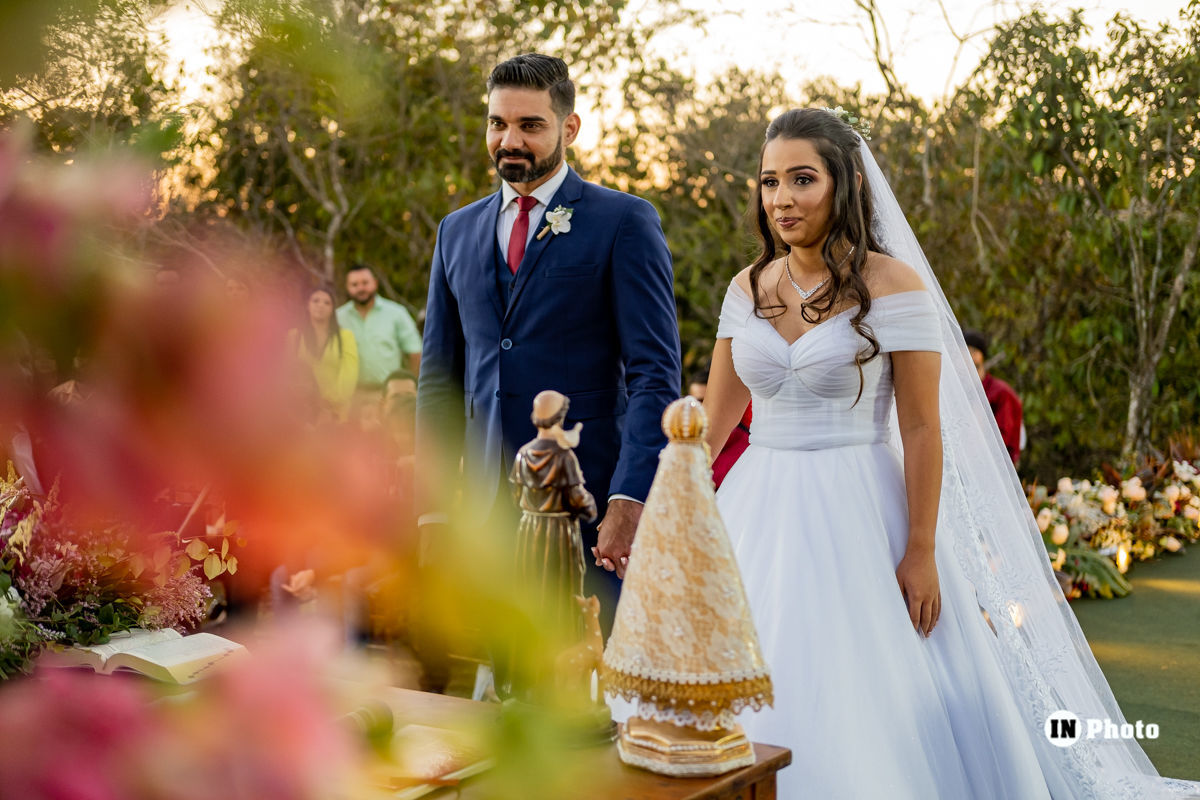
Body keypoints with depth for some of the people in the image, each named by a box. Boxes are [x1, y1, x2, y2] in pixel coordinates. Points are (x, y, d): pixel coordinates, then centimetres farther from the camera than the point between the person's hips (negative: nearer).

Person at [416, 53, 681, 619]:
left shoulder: (625, 222, -1)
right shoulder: (457, 232, 14)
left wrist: (629, 500, -18)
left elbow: (655, 374, -8)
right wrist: (433, 508, 9)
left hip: (589, 508, -4)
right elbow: (439, 379, 16)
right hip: (488, 507, 4)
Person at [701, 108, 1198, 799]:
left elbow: (922, 432, -10)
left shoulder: (894, 287, -8)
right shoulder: (748, 289, 7)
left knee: (860, 707, 0)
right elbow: (714, 419, 9)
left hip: (859, 520, -5)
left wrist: (921, 554, -13)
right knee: (757, 709, 9)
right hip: (759, 517, 5)